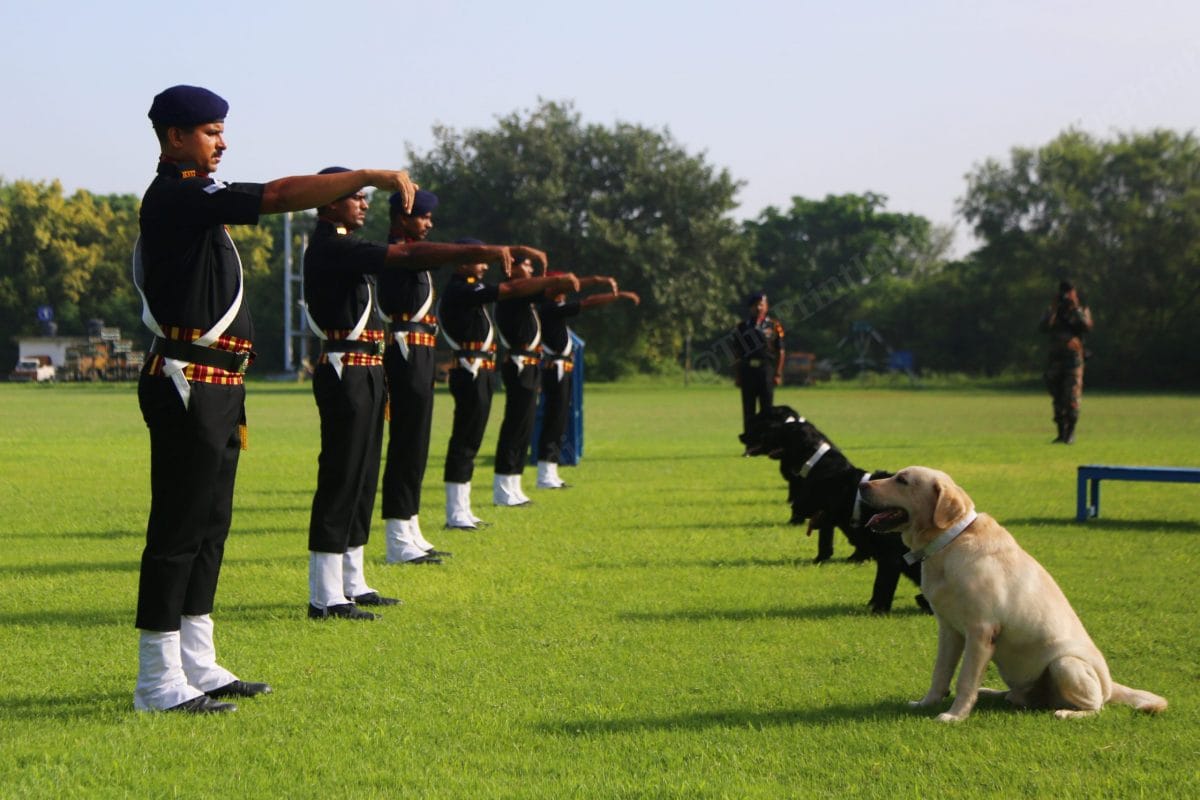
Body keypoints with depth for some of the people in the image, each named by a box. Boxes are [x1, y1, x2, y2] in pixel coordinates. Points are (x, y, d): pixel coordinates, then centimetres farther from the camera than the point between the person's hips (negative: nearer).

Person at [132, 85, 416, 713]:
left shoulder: (188, 201, 19)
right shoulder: (176, 196, -12)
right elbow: (282, 195, -21)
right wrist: (373, 176, -19)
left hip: (215, 387, 10)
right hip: (187, 385, -10)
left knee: (209, 524, 12)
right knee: (179, 528, -8)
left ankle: (197, 667, 18)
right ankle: (159, 683, -4)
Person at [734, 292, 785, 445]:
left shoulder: (774, 326, 4)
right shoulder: (742, 326, 10)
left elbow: (780, 352, 3)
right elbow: (738, 353, 10)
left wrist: (778, 374, -3)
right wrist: (737, 375, 5)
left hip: (766, 370, -2)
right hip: (747, 370, 2)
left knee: (767, 409, -2)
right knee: (748, 411, 4)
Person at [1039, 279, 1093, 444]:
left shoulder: (1082, 310, 5)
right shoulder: (1051, 311, 10)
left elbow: (1087, 326, -14)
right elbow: (1043, 328, -8)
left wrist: (1076, 308, -15)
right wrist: (1054, 308, -12)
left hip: (1073, 357, -3)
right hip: (1055, 358, 3)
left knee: (1072, 396, -11)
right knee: (1057, 398, 5)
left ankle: (1071, 433, -5)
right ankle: (1061, 433, 12)